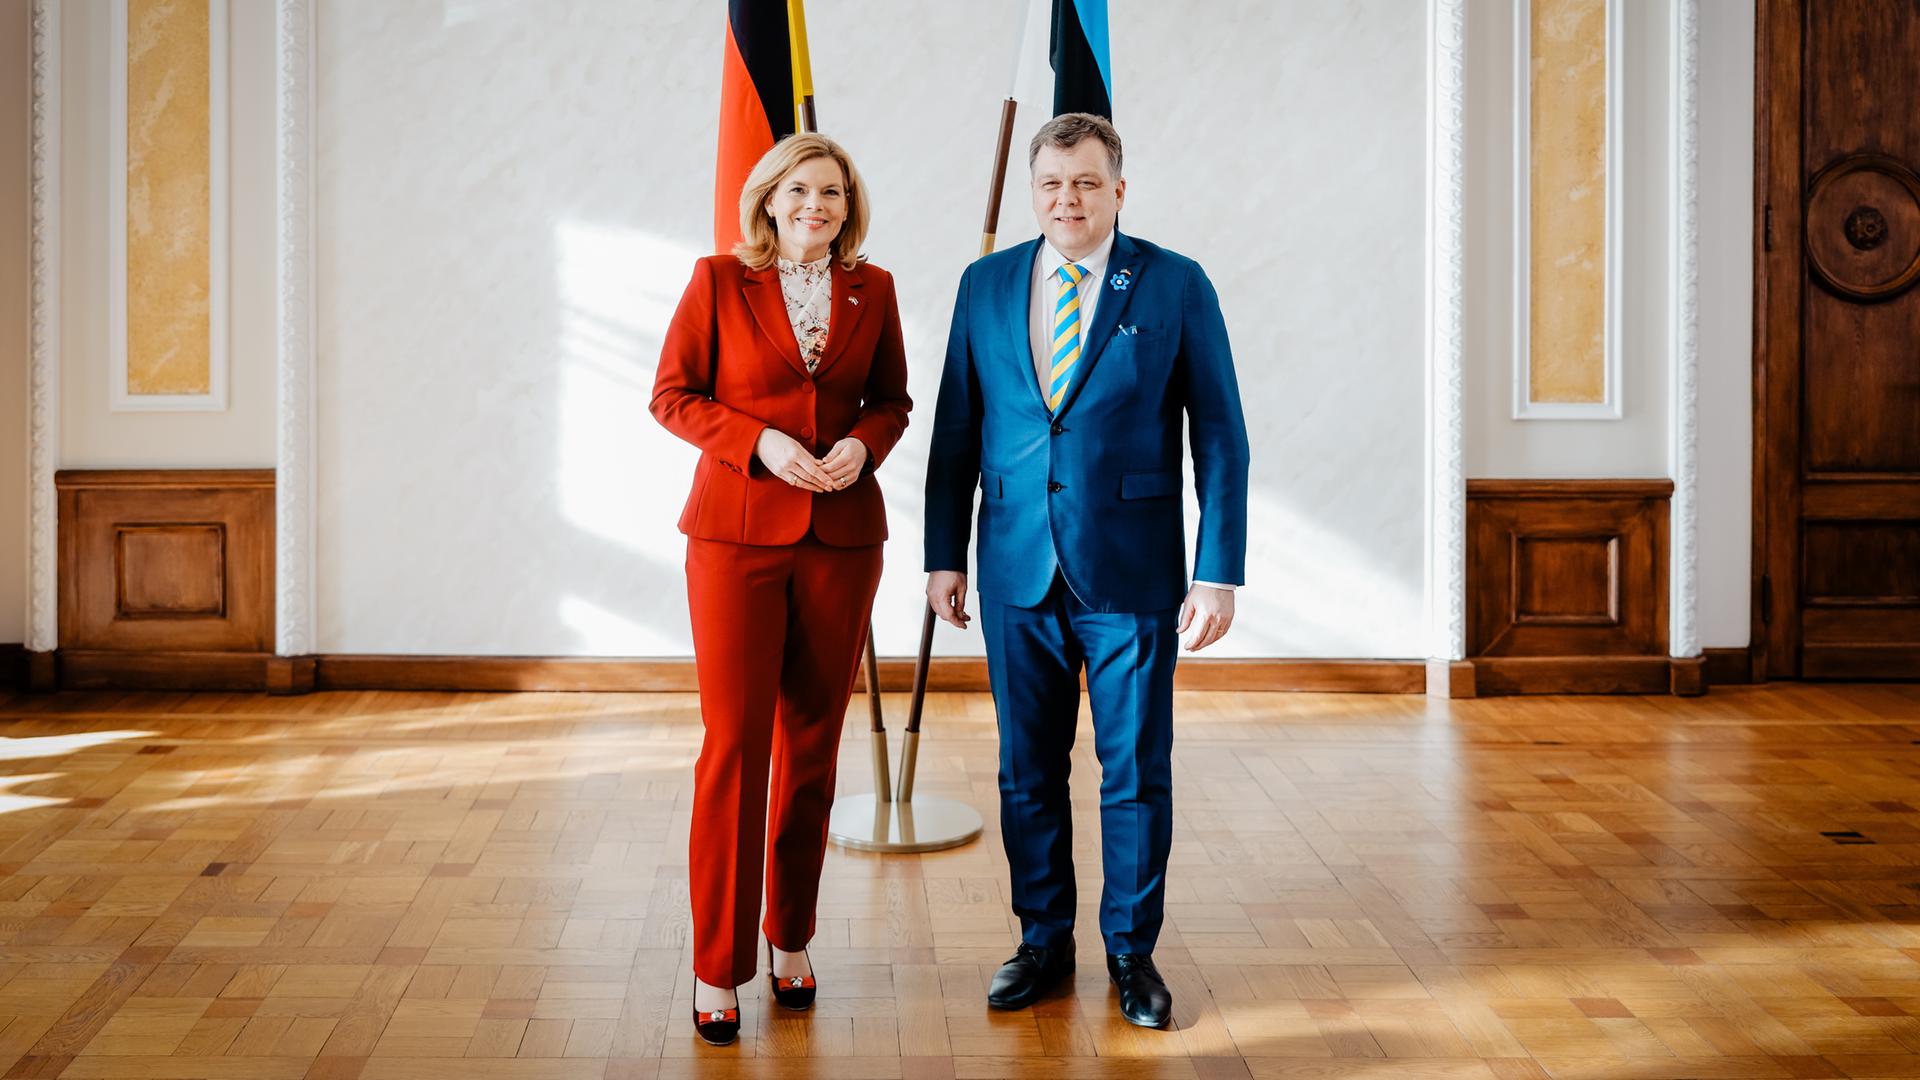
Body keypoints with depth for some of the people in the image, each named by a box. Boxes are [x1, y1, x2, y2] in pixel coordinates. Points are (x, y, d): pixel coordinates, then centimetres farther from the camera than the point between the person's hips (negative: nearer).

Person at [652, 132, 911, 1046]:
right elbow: (672, 395, 0)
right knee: (733, 743, -5)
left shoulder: (872, 290, 8)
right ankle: (718, 967, 5)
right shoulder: (719, 280, 0)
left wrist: (862, 444, -6)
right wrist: (760, 441, -14)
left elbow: (892, 398, 15)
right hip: (736, 532, -3)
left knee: (811, 745, 9)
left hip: (841, 536, 3)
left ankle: (791, 939, 25)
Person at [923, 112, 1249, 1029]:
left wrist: (1218, 573, -9)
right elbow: (956, 430, 10)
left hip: (1132, 574, -2)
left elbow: (1220, 438, -3)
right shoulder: (986, 285, 6)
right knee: (1027, 770, 11)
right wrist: (944, 555, 6)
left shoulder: (1176, 286, -3)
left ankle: (1131, 950, 23)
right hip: (1018, 573, 3)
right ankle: (1043, 942, 27)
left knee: (1136, 771, 6)